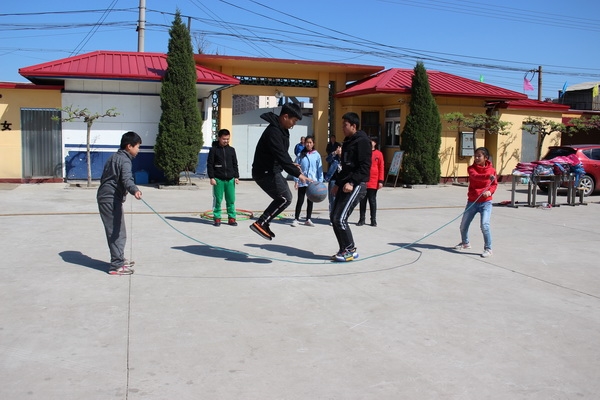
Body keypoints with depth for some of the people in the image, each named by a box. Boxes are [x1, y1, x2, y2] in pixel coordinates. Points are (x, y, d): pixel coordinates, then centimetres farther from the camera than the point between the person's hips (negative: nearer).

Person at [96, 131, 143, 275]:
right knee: (115, 233, -9)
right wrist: (134, 190, -51)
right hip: (111, 199, -11)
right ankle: (116, 266, -7)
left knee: (119, 232, 19)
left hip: (106, 197, 11)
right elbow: (127, 179, -33)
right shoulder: (124, 160, -14)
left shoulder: (114, 157, 19)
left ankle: (119, 259, 31)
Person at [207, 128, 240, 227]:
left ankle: (231, 218, 13)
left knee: (231, 200, 5)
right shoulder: (214, 149, -1)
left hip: (230, 179, 3)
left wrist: (236, 177, 8)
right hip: (218, 179, -3)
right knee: (217, 200, 3)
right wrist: (211, 177, -8)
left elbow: (235, 164, 14)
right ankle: (217, 218, 12)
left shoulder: (231, 150, 9)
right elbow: (209, 164, -2)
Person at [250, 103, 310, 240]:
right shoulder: (274, 132, -23)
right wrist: (297, 174, -31)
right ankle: (261, 224, -5)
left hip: (271, 171, 10)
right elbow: (281, 156, -30)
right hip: (265, 172, -10)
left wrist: (291, 164, 15)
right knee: (285, 199, -9)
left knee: (284, 197, 16)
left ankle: (264, 224, 20)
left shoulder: (281, 129, 11)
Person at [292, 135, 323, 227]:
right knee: (300, 200, 2)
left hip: (313, 182, 1)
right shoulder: (301, 155, -1)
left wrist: (320, 181, -2)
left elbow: (320, 169, 1)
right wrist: (296, 180, -6)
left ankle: (308, 219, 21)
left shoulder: (317, 155, -1)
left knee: (310, 201, 12)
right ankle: (296, 219, 11)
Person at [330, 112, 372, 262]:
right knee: (334, 217, 7)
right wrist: (338, 183, 22)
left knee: (340, 218, -13)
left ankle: (350, 250, 1)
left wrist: (352, 182, -24)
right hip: (345, 185, 10)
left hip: (356, 186, -9)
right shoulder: (347, 142, 19)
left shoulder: (362, 141, -10)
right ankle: (344, 249, 17)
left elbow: (365, 166, -17)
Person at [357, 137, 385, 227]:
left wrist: (381, 181, -5)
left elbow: (381, 168, 0)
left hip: (373, 182, -2)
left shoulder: (379, 154, 2)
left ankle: (373, 220, 12)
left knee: (372, 201, 4)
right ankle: (362, 219, 14)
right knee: (362, 201, 7)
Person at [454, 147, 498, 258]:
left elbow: (494, 184, 7)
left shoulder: (491, 170, 0)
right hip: (472, 201, 2)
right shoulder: (471, 168, -3)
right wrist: (488, 176, -43)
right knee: (463, 225, 11)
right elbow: (475, 176, -25)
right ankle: (465, 243, 39)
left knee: (484, 225, -18)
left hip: (485, 202, -2)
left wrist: (490, 191, -14)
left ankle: (488, 249, -3)